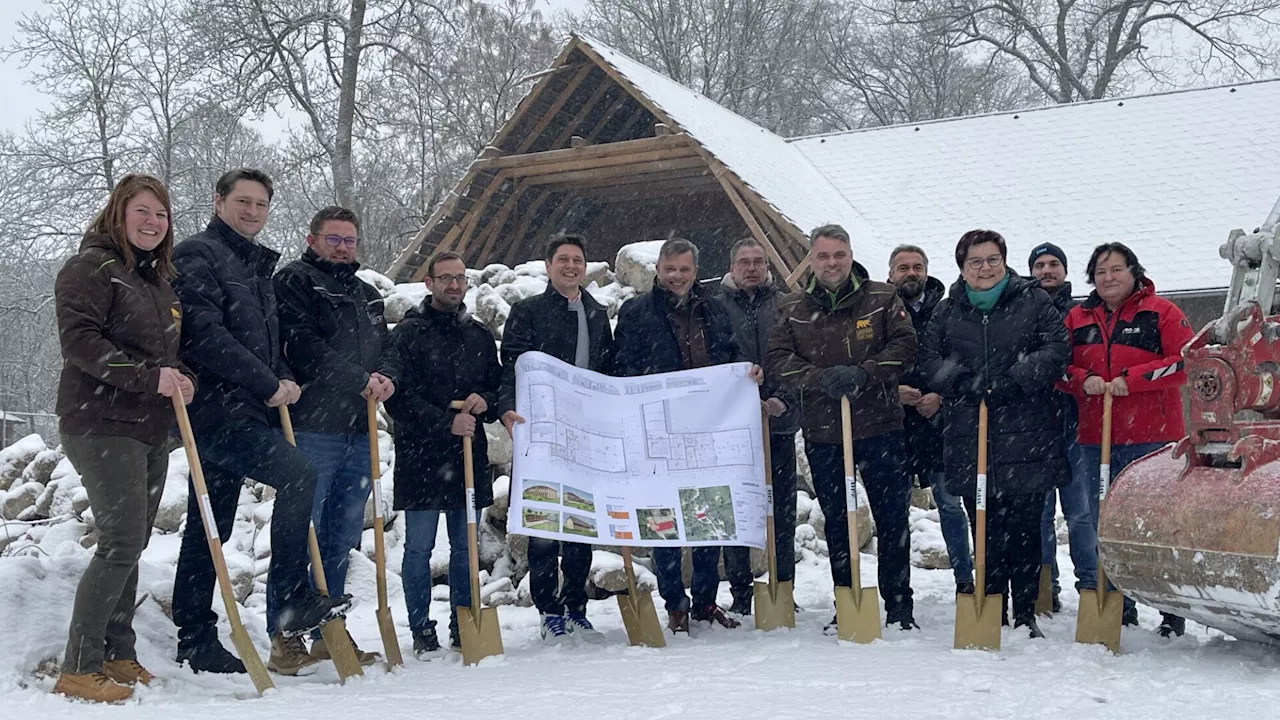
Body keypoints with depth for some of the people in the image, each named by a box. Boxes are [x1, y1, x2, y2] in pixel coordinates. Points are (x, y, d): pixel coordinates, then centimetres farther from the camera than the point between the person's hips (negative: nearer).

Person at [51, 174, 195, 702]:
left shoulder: (157, 277, 18)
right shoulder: (92, 266, -7)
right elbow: (79, 340, -17)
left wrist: (182, 379, 4)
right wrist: (149, 377, -23)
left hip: (150, 429, 9)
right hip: (102, 424, -8)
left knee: (132, 545, 11)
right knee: (122, 543, -13)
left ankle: (117, 654, 20)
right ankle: (78, 668, -5)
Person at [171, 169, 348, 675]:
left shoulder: (257, 265, 22)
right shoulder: (197, 255, -5)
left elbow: (266, 339, 26)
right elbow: (203, 333, -17)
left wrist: (284, 378, 4)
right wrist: (267, 384, -15)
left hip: (244, 411, 9)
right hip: (215, 408, -9)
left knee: (210, 528, 10)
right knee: (297, 475, -21)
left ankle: (195, 639, 15)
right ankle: (294, 600, -13)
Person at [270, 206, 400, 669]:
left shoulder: (367, 295, 25)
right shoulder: (294, 281, 1)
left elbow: (386, 349, 20)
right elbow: (302, 345, -12)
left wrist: (386, 378, -3)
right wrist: (361, 379, -11)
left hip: (359, 431, 7)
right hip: (312, 427, -7)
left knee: (342, 538, 10)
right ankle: (285, 636, -2)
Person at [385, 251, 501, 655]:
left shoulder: (480, 336, 14)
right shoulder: (407, 334, -1)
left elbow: (500, 387, 18)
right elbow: (399, 397, -10)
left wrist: (486, 402, -5)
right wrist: (446, 423, -19)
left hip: (469, 456, 4)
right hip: (420, 457, -4)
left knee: (465, 547, 10)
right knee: (419, 548, 1)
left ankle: (464, 629, 18)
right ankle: (422, 631, 10)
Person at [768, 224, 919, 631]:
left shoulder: (882, 298, 2)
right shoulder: (792, 309, 6)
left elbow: (904, 346, -5)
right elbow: (778, 358, -2)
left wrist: (863, 374, -20)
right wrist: (820, 378, -19)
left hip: (880, 427, -2)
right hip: (821, 433, 2)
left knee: (893, 519, 3)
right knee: (836, 522, 11)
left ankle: (899, 608, 13)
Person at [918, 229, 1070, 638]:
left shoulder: (1033, 302, 7)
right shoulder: (947, 312, 14)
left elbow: (1055, 350, -3)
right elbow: (929, 359, 5)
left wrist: (1010, 381, -14)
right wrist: (966, 384, -11)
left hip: (1027, 436, -2)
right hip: (969, 441, 2)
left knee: (1025, 529, 1)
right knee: (985, 529, 5)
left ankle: (1025, 614, 11)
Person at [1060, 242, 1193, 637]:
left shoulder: (1159, 312, -1)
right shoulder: (1077, 318, 12)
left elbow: (1186, 362, -9)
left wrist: (1130, 380, -16)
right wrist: (1083, 380, -9)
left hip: (1151, 438, -4)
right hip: (1095, 438, 5)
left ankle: (1173, 612, 10)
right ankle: (1119, 611, 20)